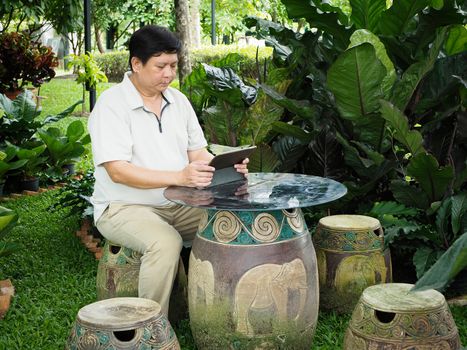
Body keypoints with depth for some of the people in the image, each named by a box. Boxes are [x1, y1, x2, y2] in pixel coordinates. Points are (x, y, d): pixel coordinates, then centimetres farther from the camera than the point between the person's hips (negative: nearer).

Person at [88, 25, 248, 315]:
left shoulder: (179, 101, 9)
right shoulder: (112, 104, -13)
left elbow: (198, 153, 10)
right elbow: (118, 171, -22)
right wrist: (179, 177, -34)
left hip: (178, 204, 6)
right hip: (124, 207, -6)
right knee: (166, 243, -34)